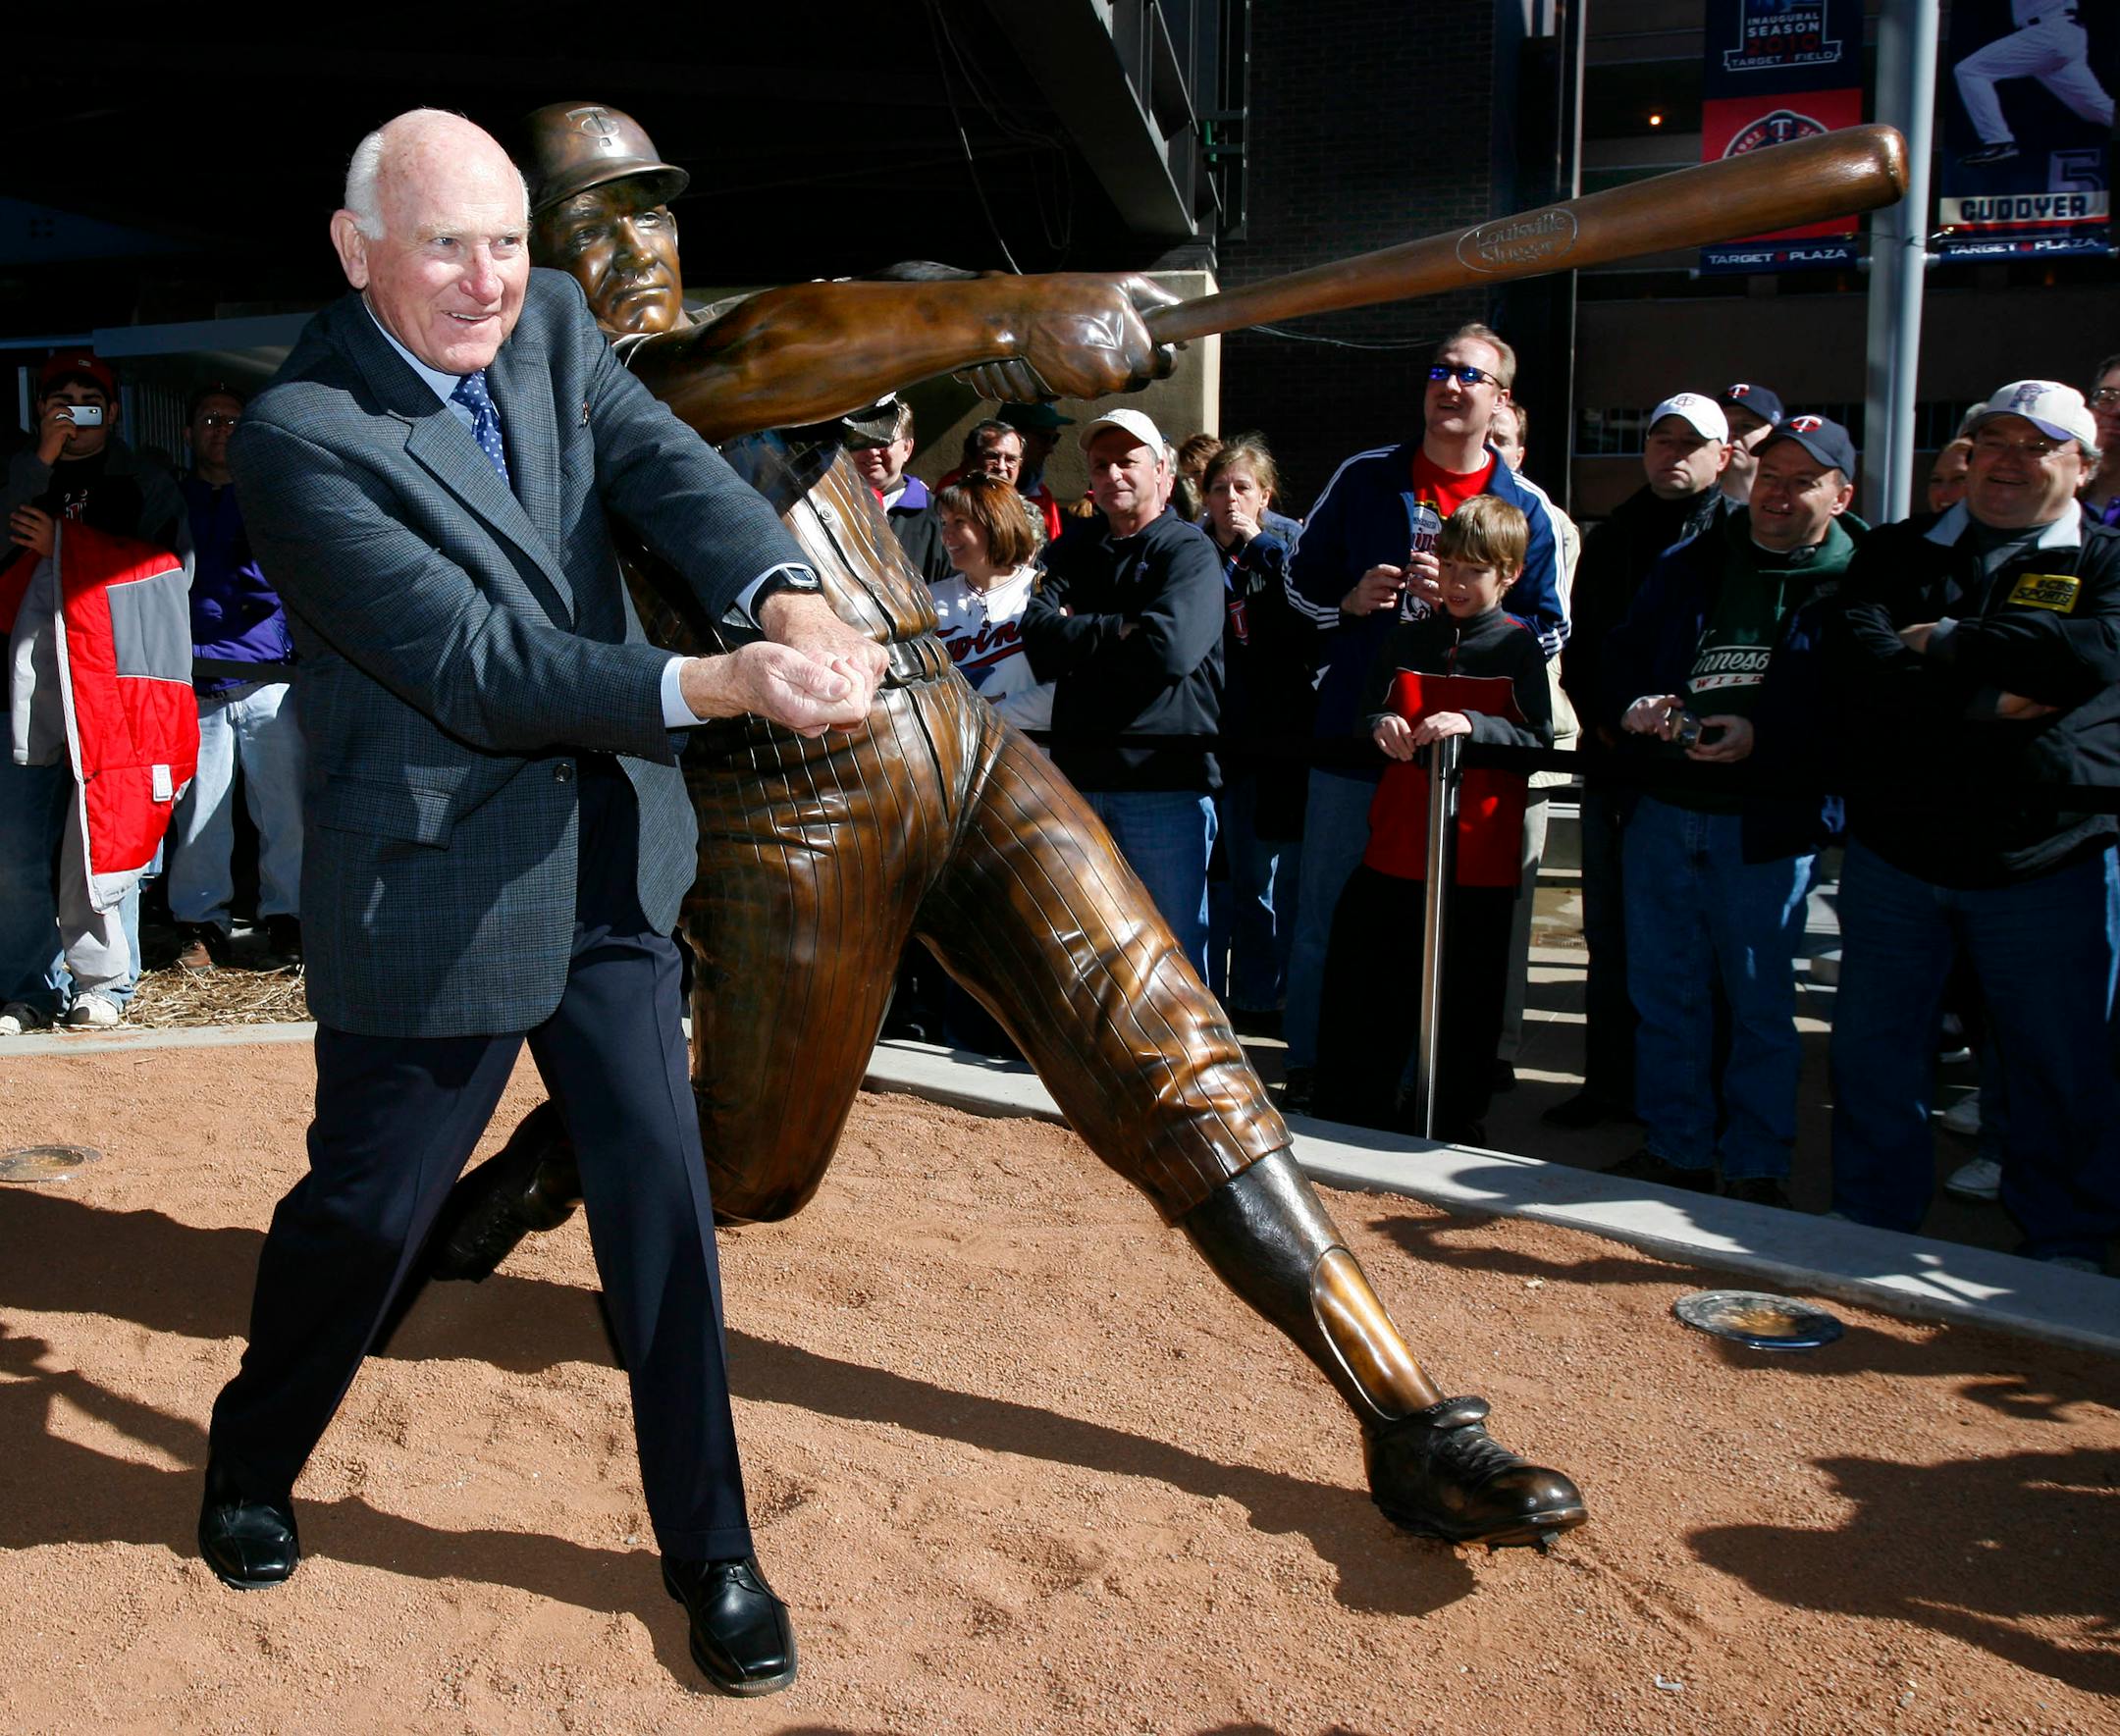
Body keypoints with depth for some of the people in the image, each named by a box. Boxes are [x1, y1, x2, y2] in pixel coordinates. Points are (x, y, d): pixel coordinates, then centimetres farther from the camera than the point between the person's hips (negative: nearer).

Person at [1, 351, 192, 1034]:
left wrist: (62, 543, -5)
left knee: (100, 844, -4)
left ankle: (101, 983, 8)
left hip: (116, 690, -2)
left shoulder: (147, 484, 14)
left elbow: (173, 570, 0)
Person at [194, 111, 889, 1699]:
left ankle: (712, 1552, 21)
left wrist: (795, 603, -33)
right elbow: (477, 667, -25)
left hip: (608, 868, 5)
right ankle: (251, 1472, 42)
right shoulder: (302, 436, -18)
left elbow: (666, 468, -12)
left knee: (662, 1200, 6)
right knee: (367, 1211, 12)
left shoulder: (552, 327, 2)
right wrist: (722, 687, -34)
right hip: (431, 895, -5)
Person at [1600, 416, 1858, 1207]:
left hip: (1770, 823, -4)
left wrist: (1762, 737, -22)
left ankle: (1757, 1169, 18)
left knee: (1760, 1000, 5)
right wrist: (1631, 707, -7)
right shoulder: (1688, 564, 12)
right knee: (1664, 992, 11)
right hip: (1663, 810, 5)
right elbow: (1621, 654, 13)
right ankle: (1677, 1149, 25)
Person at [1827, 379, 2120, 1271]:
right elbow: (1856, 660, -8)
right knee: (1873, 1053, 10)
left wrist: (1946, 643, -12)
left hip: (2046, 864, -2)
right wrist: (1987, 702, -18)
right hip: (1894, 853, 2)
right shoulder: (1897, 551, 10)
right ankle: (1870, 1226, 26)